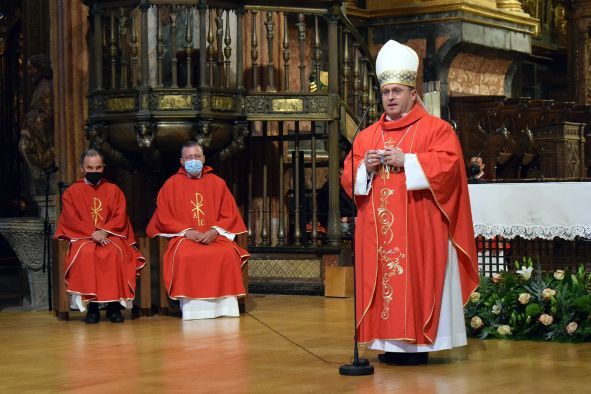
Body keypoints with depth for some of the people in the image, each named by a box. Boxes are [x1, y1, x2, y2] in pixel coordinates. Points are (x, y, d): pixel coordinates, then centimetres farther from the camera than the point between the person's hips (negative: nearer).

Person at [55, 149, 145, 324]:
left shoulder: (113, 190, 16)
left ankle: (114, 304, -32)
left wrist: (104, 231, -15)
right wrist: (92, 233, -16)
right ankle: (91, 305, -32)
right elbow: (71, 220, 0)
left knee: (115, 252, -36)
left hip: (110, 236, 1)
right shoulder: (71, 192, 12)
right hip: (83, 237, 0)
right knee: (86, 253, -37)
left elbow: (120, 217, 4)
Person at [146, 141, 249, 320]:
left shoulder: (217, 183, 12)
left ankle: (224, 304, -25)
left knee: (228, 253, -32)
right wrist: (186, 231, -11)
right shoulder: (172, 184, 8)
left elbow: (230, 215, 9)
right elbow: (163, 218, 4)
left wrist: (215, 231, -10)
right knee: (184, 256, -36)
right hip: (184, 237, -1)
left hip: (214, 236, 1)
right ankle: (192, 307, -30)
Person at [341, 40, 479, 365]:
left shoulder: (435, 129, 2)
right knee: (382, 281, 2)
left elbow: (447, 165, -12)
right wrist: (365, 167, -7)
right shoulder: (367, 136, 16)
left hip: (419, 227, -5)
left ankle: (418, 342, -3)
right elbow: (348, 177, 14)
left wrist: (406, 161, -16)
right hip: (377, 230, 5)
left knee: (415, 280, -7)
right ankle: (390, 342, 6)